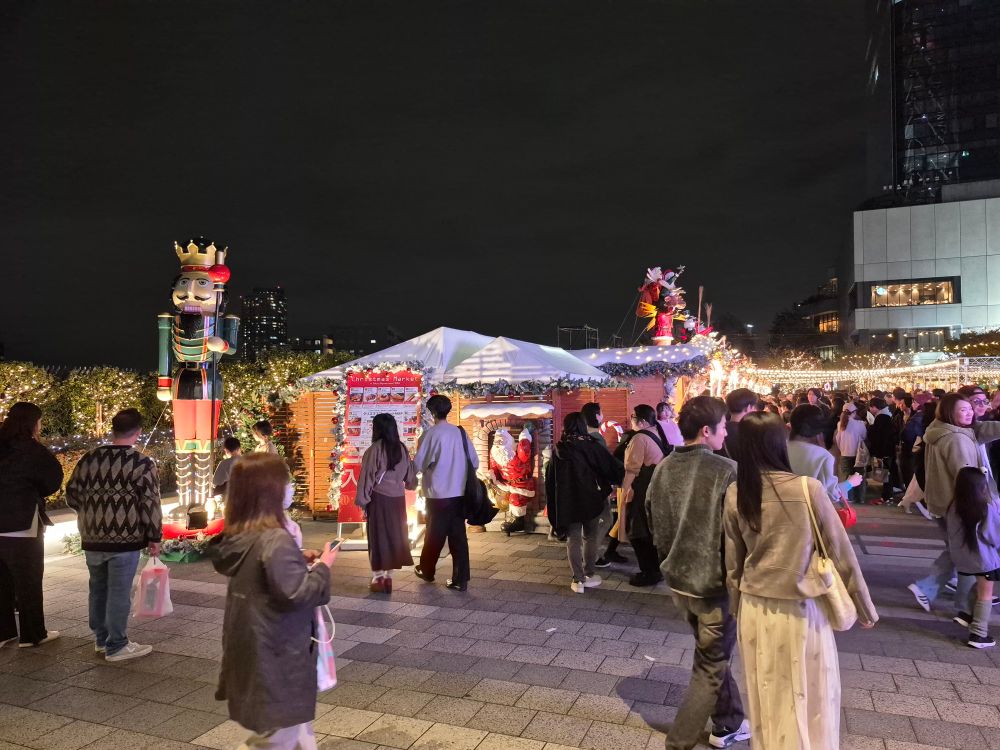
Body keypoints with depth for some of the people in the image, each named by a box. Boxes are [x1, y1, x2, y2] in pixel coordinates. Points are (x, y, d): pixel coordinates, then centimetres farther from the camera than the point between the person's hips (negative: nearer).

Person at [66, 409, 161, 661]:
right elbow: (151, 504, -13)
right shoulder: (143, 463, -11)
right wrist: (154, 537, -5)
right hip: (124, 538, -6)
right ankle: (116, 646, 11)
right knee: (119, 592, 3)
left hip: (91, 538, 6)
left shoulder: (89, 458, 5)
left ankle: (101, 639, 31)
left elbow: (72, 494, 11)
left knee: (98, 589, 18)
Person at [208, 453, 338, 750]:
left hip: (254, 649, 10)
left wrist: (301, 562, 10)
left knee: (295, 723, 24)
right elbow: (297, 593, -26)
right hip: (276, 653, -10)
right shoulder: (276, 541, -25)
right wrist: (322, 567, -12)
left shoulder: (239, 536, 3)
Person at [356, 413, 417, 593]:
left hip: (379, 498, -4)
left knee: (378, 536, 4)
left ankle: (378, 578, 9)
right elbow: (410, 477, 11)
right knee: (394, 535, 11)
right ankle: (388, 577, 17)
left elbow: (367, 476, -11)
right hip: (397, 498, 4)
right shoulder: (402, 448, 4)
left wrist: (362, 500, -5)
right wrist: (409, 484, 34)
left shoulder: (375, 448, -12)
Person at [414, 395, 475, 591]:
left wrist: (426, 468, 13)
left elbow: (417, 464, -9)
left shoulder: (430, 434, -11)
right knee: (458, 535, 7)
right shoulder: (460, 433, 2)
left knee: (435, 534, 13)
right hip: (459, 493, 3)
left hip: (438, 494, -3)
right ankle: (460, 580, 8)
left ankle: (427, 571, 33)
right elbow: (475, 462, 6)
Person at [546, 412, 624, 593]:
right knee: (590, 538, 14)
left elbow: (550, 478, 2)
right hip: (591, 500, -1)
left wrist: (554, 505, 11)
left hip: (566, 501, 1)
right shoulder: (592, 446, -10)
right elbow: (615, 468, -10)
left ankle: (578, 580, 6)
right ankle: (589, 575, 20)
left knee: (573, 539, 7)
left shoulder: (558, 449, -3)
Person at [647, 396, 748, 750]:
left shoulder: (664, 468, -1)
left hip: (678, 578, 7)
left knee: (712, 655, 26)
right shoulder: (727, 471, -21)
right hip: (715, 582, -7)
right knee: (710, 668, 9)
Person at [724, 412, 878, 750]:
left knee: (766, 700, 20)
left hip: (754, 610, 3)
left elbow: (733, 561, 2)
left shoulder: (735, 494, -7)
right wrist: (864, 605, 6)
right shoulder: (809, 488, -16)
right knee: (811, 700, 17)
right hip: (801, 610, -3)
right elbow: (840, 550, -7)